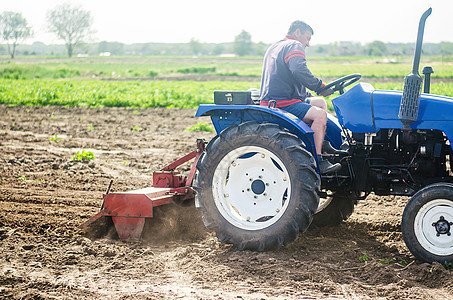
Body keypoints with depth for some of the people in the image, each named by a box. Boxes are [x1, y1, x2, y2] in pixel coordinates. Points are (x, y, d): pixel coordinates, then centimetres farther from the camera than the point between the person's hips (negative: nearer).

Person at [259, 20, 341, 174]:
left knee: (320, 102, 22)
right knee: (319, 114, -26)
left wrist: (308, 95, 26)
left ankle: (323, 145, 15)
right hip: (281, 103, -11)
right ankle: (317, 161, -29)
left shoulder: (274, 47, 26)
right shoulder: (294, 46, -6)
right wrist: (320, 86, -20)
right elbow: (299, 71, -28)